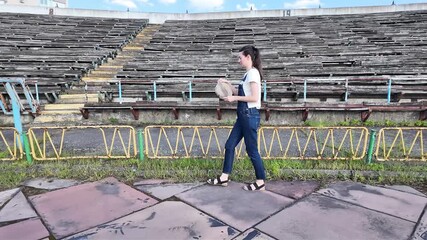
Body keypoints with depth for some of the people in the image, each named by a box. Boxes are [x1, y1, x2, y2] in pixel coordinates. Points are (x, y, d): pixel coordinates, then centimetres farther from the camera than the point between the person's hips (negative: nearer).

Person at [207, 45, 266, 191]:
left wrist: (234, 98, -14)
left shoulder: (253, 73, -13)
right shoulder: (248, 74, 15)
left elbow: (254, 97, -20)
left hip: (250, 115, -10)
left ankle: (260, 183, 14)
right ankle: (224, 178, 21)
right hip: (243, 115, 10)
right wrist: (228, 84, 13)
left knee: (251, 150, -1)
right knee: (230, 145, 11)